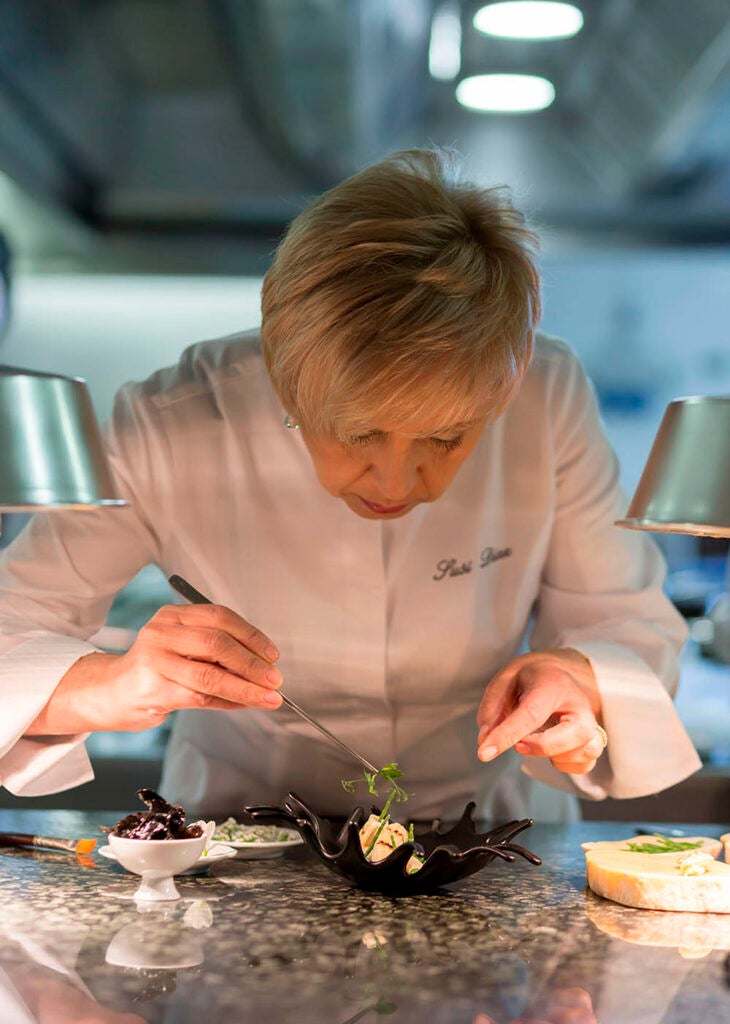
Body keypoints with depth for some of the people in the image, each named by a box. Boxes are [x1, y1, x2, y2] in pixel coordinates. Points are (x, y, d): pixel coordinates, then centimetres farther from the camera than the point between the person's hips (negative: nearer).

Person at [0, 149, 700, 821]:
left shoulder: (549, 402, -17)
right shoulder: (164, 435, -22)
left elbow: (628, 621, -8)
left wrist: (577, 679, -30)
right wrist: (111, 688, -38)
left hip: (489, 815, 1)